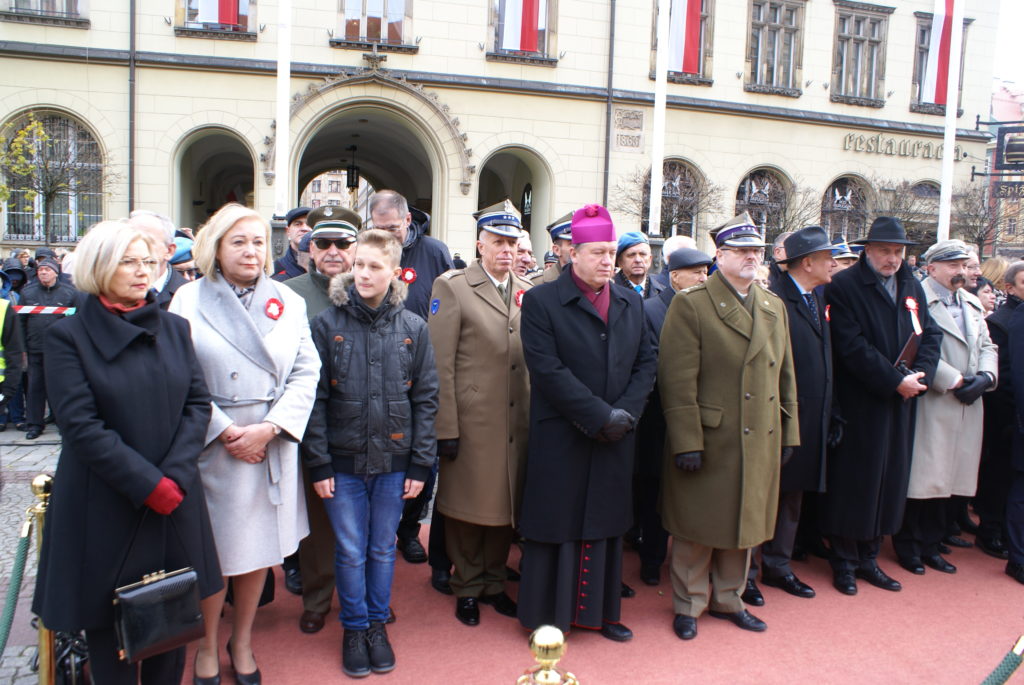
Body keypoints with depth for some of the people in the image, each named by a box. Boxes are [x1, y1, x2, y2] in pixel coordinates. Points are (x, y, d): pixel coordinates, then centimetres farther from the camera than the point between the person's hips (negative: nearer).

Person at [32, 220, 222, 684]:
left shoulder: (175, 328, 6)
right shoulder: (68, 335, -5)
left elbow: (198, 403, 1)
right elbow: (80, 424, -13)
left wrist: (175, 476, -12)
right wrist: (148, 484, -16)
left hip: (175, 501, 3)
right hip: (105, 508, -3)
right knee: (110, 623, 10)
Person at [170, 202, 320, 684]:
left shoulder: (288, 301, 5)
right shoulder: (189, 300, -1)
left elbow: (306, 373, -1)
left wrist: (268, 429, -12)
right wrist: (224, 432, -12)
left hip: (273, 443, 2)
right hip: (213, 445, -2)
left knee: (259, 549, 13)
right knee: (213, 552, 7)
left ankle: (243, 641, 33)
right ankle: (208, 646, 30)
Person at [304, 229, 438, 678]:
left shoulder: (413, 328, -1)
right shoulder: (328, 323, -4)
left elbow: (425, 399, 2)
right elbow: (315, 398, -4)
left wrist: (421, 464, -1)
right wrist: (318, 464, -7)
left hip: (393, 460, 1)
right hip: (343, 460, -1)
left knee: (383, 549, 14)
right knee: (351, 551, 9)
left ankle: (377, 624, 34)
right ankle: (354, 628, 30)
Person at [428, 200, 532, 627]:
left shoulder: (529, 293, 10)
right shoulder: (452, 288, -4)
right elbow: (440, 365, -8)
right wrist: (446, 428, -12)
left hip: (516, 422, 4)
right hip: (472, 421, -4)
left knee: (506, 504, 13)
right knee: (469, 507, 8)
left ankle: (494, 583, 32)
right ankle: (467, 588, 27)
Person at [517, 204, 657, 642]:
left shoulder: (631, 303, 9)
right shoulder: (541, 302, -8)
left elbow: (646, 362, 7)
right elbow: (548, 370, -16)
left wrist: (624, 413, -9)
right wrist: (600, 416, -18)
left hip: (614, 440, 5)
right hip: (560, 440, -5)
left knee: (605, 525, 15)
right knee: (556, 525, 5)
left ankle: (599, 611, 30)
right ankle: (547, 616, 22)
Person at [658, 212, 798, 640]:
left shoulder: (774, 307, 12)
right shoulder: (691, 305, -9)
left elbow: (785, 375, 15)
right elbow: (678, 380, -14)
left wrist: (789, 432, 11)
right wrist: (687, 441, -18)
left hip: (760, 444, 6)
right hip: (708, 442, -6)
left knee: (744, 525, 17)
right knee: (697, 530, 7)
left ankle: (728, 599, 35)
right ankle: (689, 605, 25)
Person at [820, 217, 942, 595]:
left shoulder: (912, 287, 11)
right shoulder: (844, 286, -9)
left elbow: (930, 335, 8)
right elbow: (852, 346, -17)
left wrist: (920, 375, -9)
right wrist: (896, 380, -18)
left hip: (901, 404, 6)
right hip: (858, 404, -6)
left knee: (889, 479, 12)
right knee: (853, 479, 2)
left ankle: (868, 557, 25)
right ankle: (844, 561, 16)